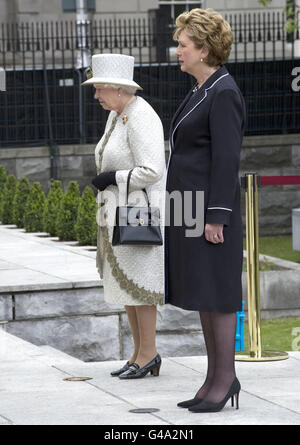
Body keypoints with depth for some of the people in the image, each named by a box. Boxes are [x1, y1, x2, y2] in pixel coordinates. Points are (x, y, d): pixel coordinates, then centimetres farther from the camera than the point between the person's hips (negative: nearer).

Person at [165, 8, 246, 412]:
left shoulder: (224, 94, -14)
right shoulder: (202, 91, 16)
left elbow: (227, 158, -18)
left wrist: (216, 216, -21)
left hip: (210, 207, -10)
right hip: (188, 208, 10)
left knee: (216, 292, -4)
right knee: (201, 291, 11)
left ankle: (226, 377, 2)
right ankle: (215, 377, 16)